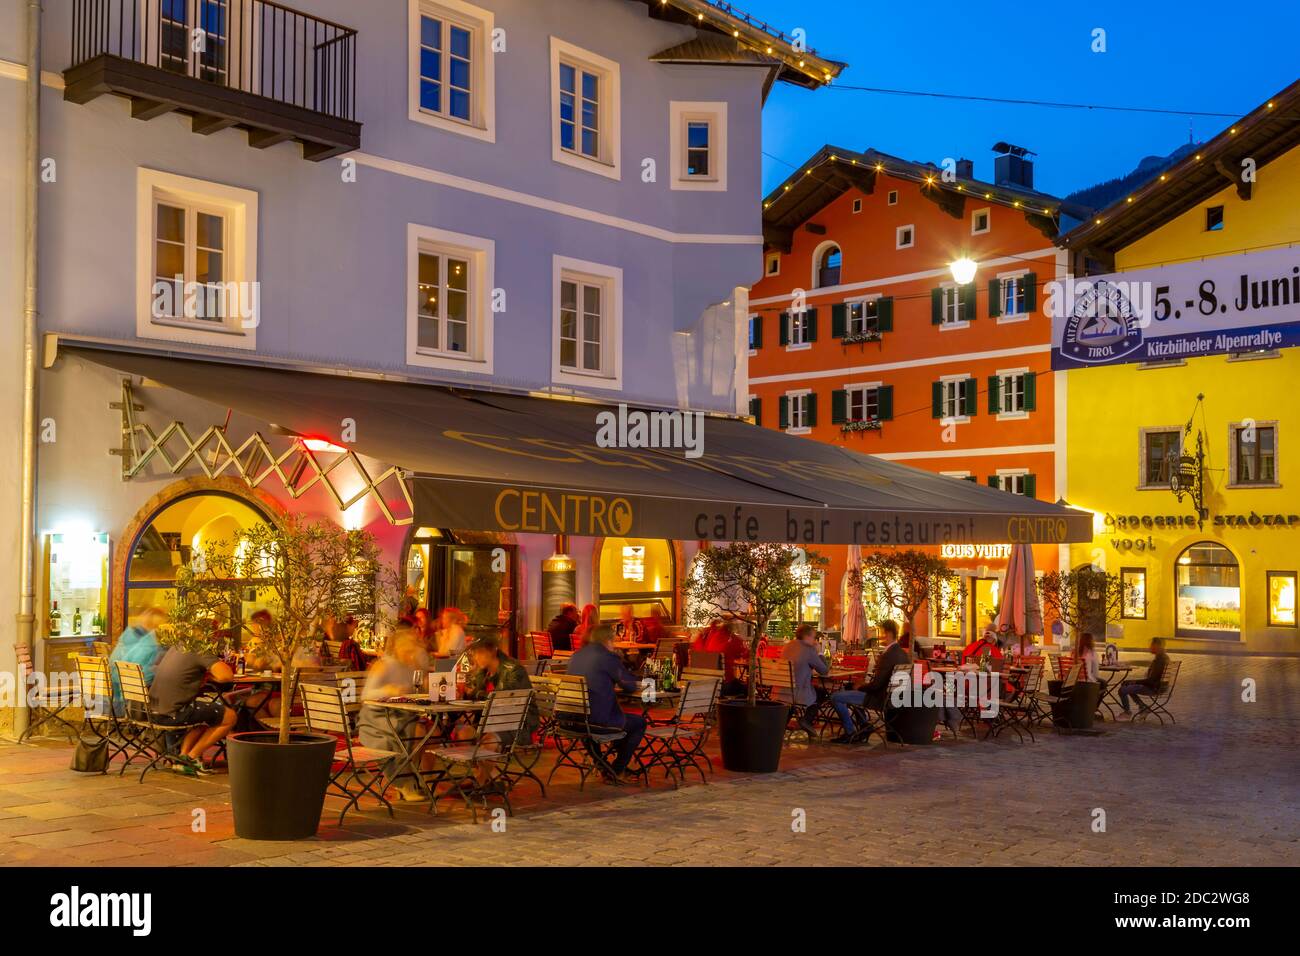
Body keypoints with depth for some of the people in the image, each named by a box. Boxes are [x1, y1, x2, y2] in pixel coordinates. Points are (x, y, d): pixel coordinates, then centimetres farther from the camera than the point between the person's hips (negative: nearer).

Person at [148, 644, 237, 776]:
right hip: (174, 713, -9)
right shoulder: (202, 652, -11)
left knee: (205, 715, 30)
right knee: (229, 717, 4)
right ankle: (191, 758, 8)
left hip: (155, 710, 9)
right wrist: (208, 674, 0)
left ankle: (182, 757, 19)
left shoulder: (176, 647, 14)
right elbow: (227, 676, -21)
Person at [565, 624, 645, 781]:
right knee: (639, 723, 15)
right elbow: (631, 685, -4)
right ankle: (617, 770, 19)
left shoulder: (575, 656, 11)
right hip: (599, 719, -7)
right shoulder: (609, 657, -10)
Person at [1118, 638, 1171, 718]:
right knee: (1125, 683, 20)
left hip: (1153, 688, -11)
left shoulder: (1160, 660, -23)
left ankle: (1127, 712, 6)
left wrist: (1136, 682, -13)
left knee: (1122, 690, -17)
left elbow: (1151, 680, -24)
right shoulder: (1163, 657, 10)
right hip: (1155, 684, 11)